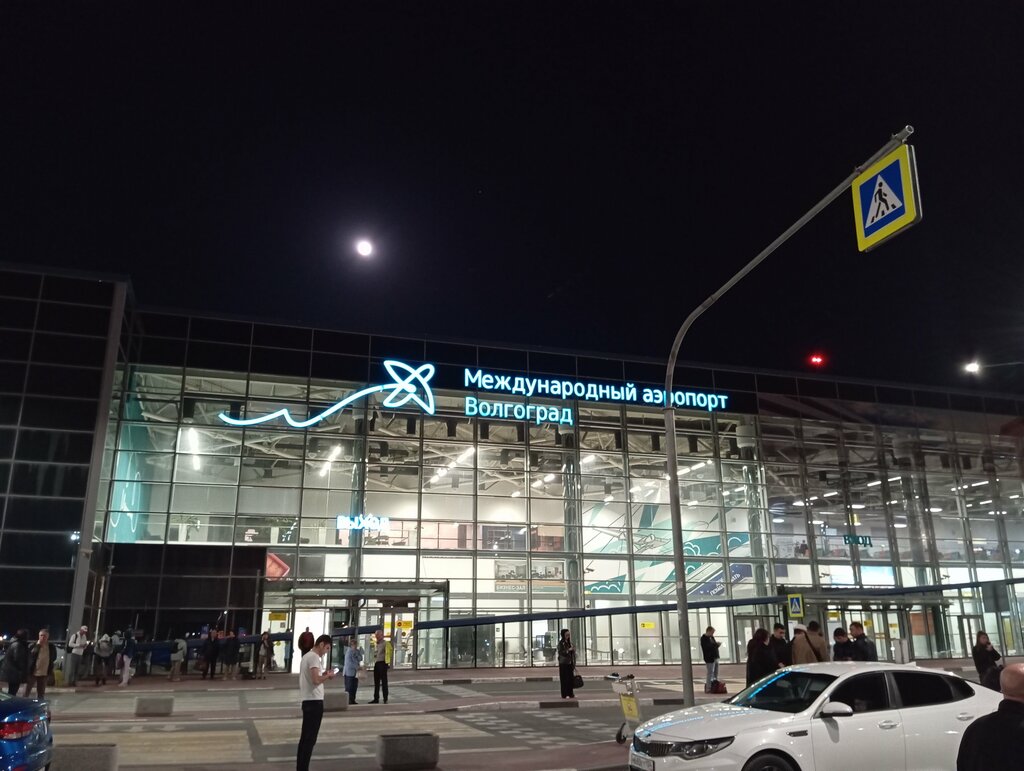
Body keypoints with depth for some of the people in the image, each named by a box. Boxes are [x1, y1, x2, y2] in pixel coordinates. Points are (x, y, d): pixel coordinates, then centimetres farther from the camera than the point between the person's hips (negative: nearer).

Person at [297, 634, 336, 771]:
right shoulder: (314, 657, -15)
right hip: (314, 701, -10)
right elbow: (316, 680, -26)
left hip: (307, 700, 10)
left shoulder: (306, 656, 16)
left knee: (305, 737, 14)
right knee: (310, 738, -5)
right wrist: (328, 676, -9)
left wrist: (323, 674, 14)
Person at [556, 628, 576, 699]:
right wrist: (568, 650, -24)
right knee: (564, 679, -3)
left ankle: (570, 694, 13)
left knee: (570, 678, 6)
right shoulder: (561, 643, -7)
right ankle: (564, 694, 1)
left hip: (570, 663, 6)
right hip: (563, 663, -6)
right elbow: (560, 652, -17)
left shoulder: (569, 642, 12)